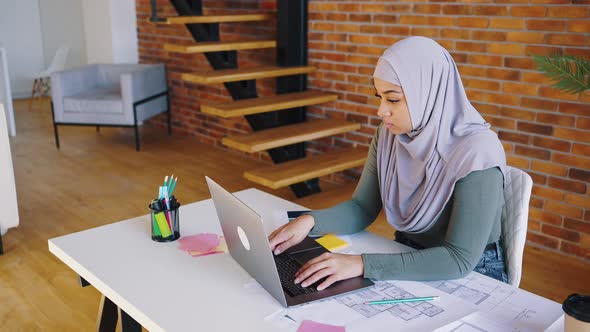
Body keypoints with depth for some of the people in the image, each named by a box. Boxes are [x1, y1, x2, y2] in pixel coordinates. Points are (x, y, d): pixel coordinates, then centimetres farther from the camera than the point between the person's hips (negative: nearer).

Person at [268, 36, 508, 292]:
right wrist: (310, 221, -19)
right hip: (408, 259, 5)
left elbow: (459, 260, -28)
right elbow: (362, 208, 1)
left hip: (471, 275, -5)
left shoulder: (476, 153, -25)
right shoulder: (388, 135, -6)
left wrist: (362, 264, -35)